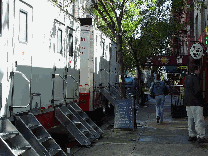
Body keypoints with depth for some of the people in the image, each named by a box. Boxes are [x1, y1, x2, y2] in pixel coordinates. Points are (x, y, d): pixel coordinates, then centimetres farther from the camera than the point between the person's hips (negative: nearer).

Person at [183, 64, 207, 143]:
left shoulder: (187, 78, 14)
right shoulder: (195, 78, -14)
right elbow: (198, 91, -18)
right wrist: (201, 101, -7)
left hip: (187, 102, 9)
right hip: (195, 103, -9)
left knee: (191, 119, 13)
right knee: (199, 120, -6)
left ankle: (191, 135, 16)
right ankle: (200, 136, -6)